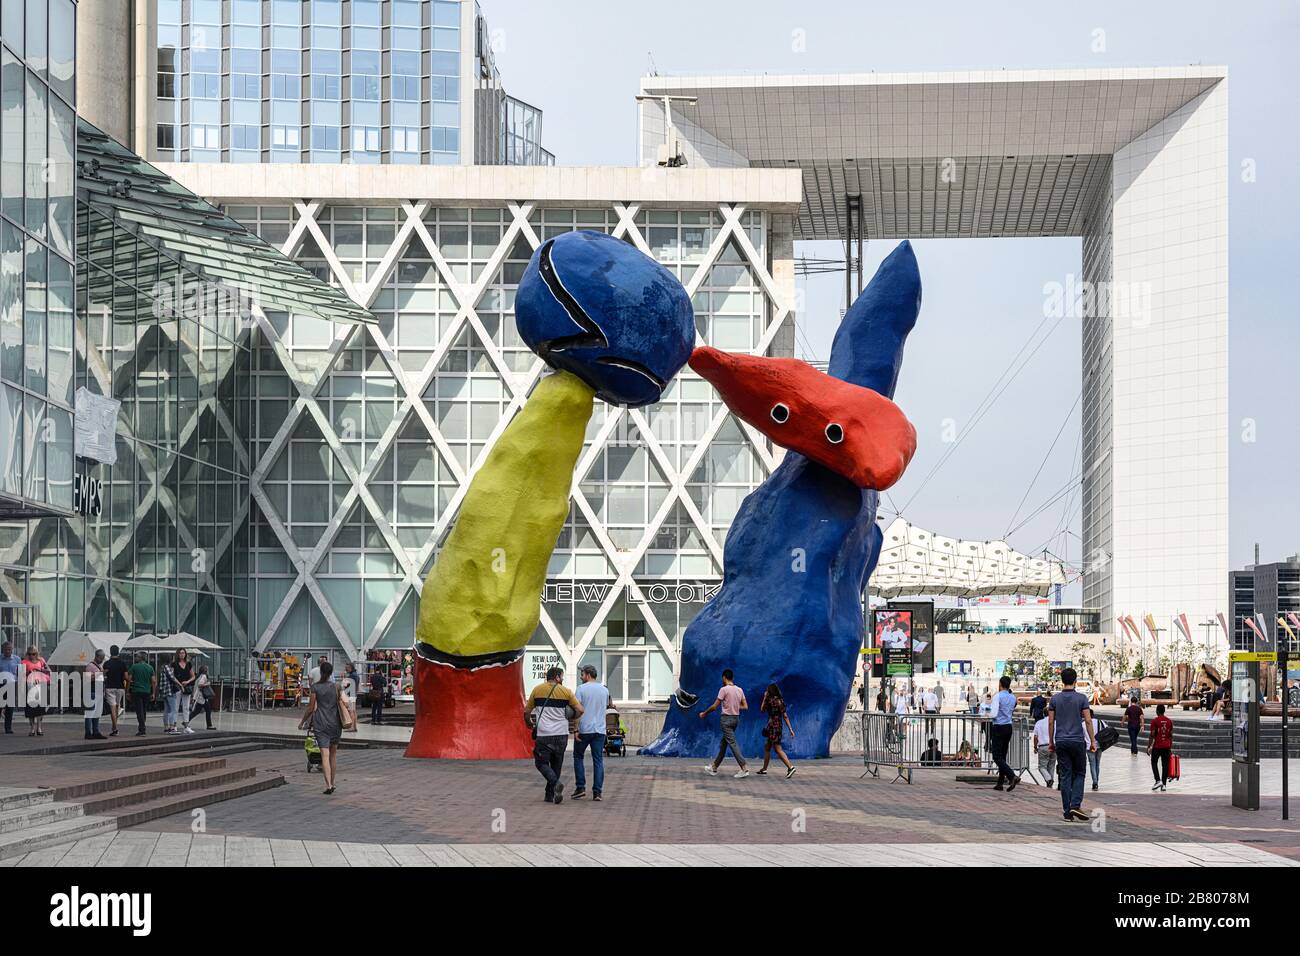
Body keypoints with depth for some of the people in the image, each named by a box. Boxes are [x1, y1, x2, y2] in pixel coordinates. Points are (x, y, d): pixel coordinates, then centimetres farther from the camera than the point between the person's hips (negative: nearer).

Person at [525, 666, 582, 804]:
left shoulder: (537, 690, 5)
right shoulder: (566, 691, 2)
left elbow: (527, 711, 11)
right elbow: (580, 710, -2)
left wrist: (530, 724, 30)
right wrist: (570, 718, 18)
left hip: (543, 734, -1)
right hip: (561, 734, 1)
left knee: (541, 762, 5)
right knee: (556, 765, 14)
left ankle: (555, 782, -21)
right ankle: (550, 795, 15)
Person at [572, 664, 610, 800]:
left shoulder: (582, 689, -6)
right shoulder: (604, 690, 8)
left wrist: (576, 729, -11)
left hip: (584, 729, -3)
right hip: (600, 730, 3)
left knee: (578, 757, 12)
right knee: (598, 760, 3)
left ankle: (580, 787, 6)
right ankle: (597, 792, -2)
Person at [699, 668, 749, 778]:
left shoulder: (724, 689, -13)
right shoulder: (739, 690, 7)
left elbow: (714, 706, -11)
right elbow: (745, 707, 7)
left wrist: (704, 713, 4)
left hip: (727, 719, -8)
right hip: (736, 718, 8)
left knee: (732, 743, -8)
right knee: (723, 744, 16)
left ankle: (744, 769, -16)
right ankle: (714, 768, 25)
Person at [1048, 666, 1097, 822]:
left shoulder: (1055, 699, 2)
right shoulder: (1081, 698, -5)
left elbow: (1051, 722, 3)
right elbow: (1088, 721, -7)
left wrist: (1051, 742, 12)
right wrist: (1092, 741, 0)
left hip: (1061, 741, 2)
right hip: (1078, 741, -2)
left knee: (1065, 776, 4)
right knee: (1079, 774, 10)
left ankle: (1067, 812, 2)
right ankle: (1075, 805, -8)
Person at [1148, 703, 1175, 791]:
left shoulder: (1155, 721, -8)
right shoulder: (1169, 721, 6)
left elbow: (1152, 735, -10)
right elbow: (1171, 736, 8)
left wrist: (1148, 747, -4)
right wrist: (1170, 748, 14)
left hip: (1157, 746, -4)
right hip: (1166, 747, 4)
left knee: (1154, 763, 9)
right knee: (1165, 765, 6)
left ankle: (1158, 781, -7)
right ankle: (1164, 784, 5)